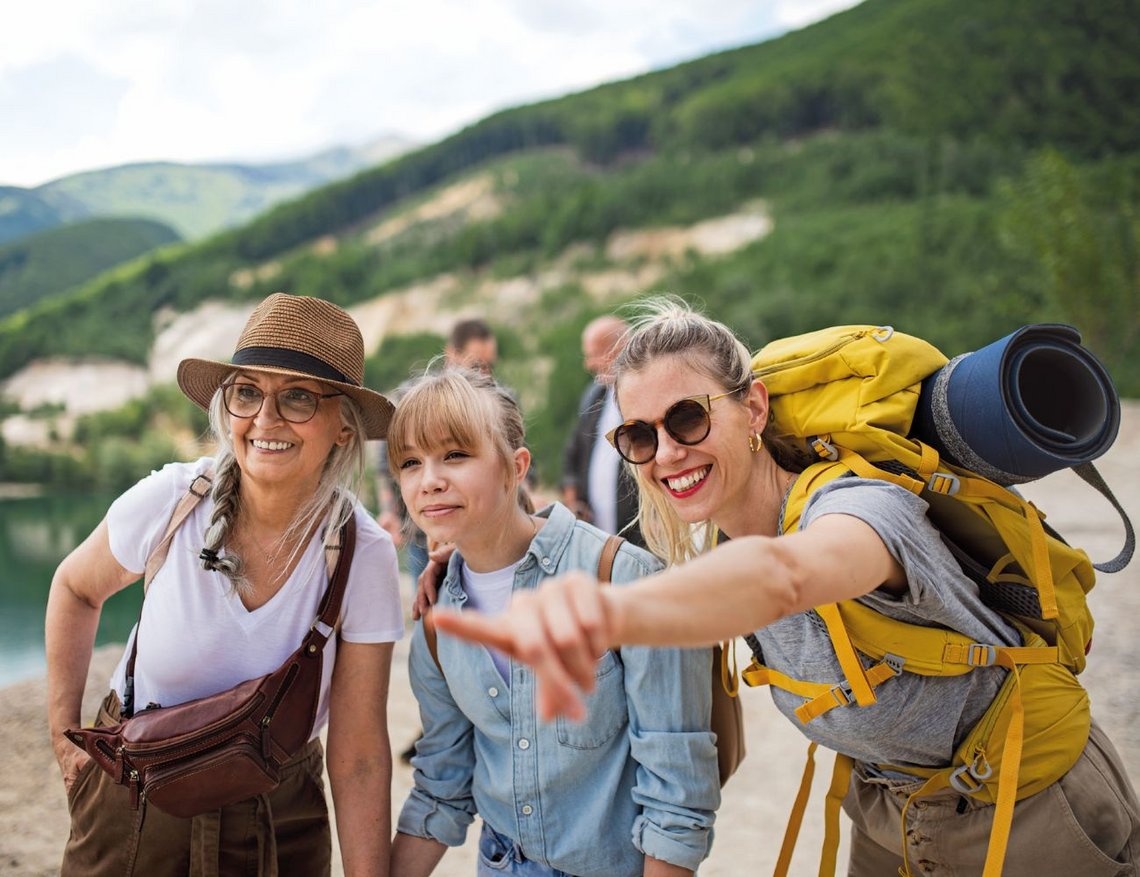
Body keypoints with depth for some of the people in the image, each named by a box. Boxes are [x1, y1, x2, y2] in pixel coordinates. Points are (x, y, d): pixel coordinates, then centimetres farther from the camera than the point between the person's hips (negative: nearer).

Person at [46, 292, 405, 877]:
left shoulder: (363, 555, -19)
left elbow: (359, 757, -15)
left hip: (279, 820, 0)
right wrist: (63, 734, 4)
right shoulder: (167, 500, -18)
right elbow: (74, 588, 5)